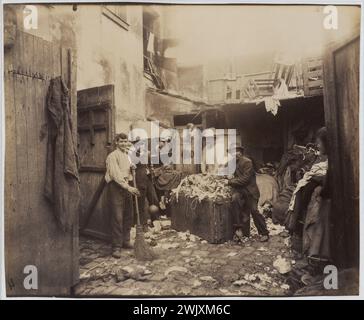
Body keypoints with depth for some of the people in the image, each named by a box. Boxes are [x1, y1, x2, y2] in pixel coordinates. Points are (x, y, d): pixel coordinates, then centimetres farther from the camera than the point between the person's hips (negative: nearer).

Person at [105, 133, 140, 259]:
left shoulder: (128, 155, 19)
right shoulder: (112, 156, -7)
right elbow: (115, 174, -18)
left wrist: (133, 167, 4)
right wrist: (128, 187, -24)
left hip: (127, 187, 8)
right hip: (115, 187, -8)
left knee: (128, 217, 12)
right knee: (117, 218, -8)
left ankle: (126, 241, 27)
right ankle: (116, 247, 0)